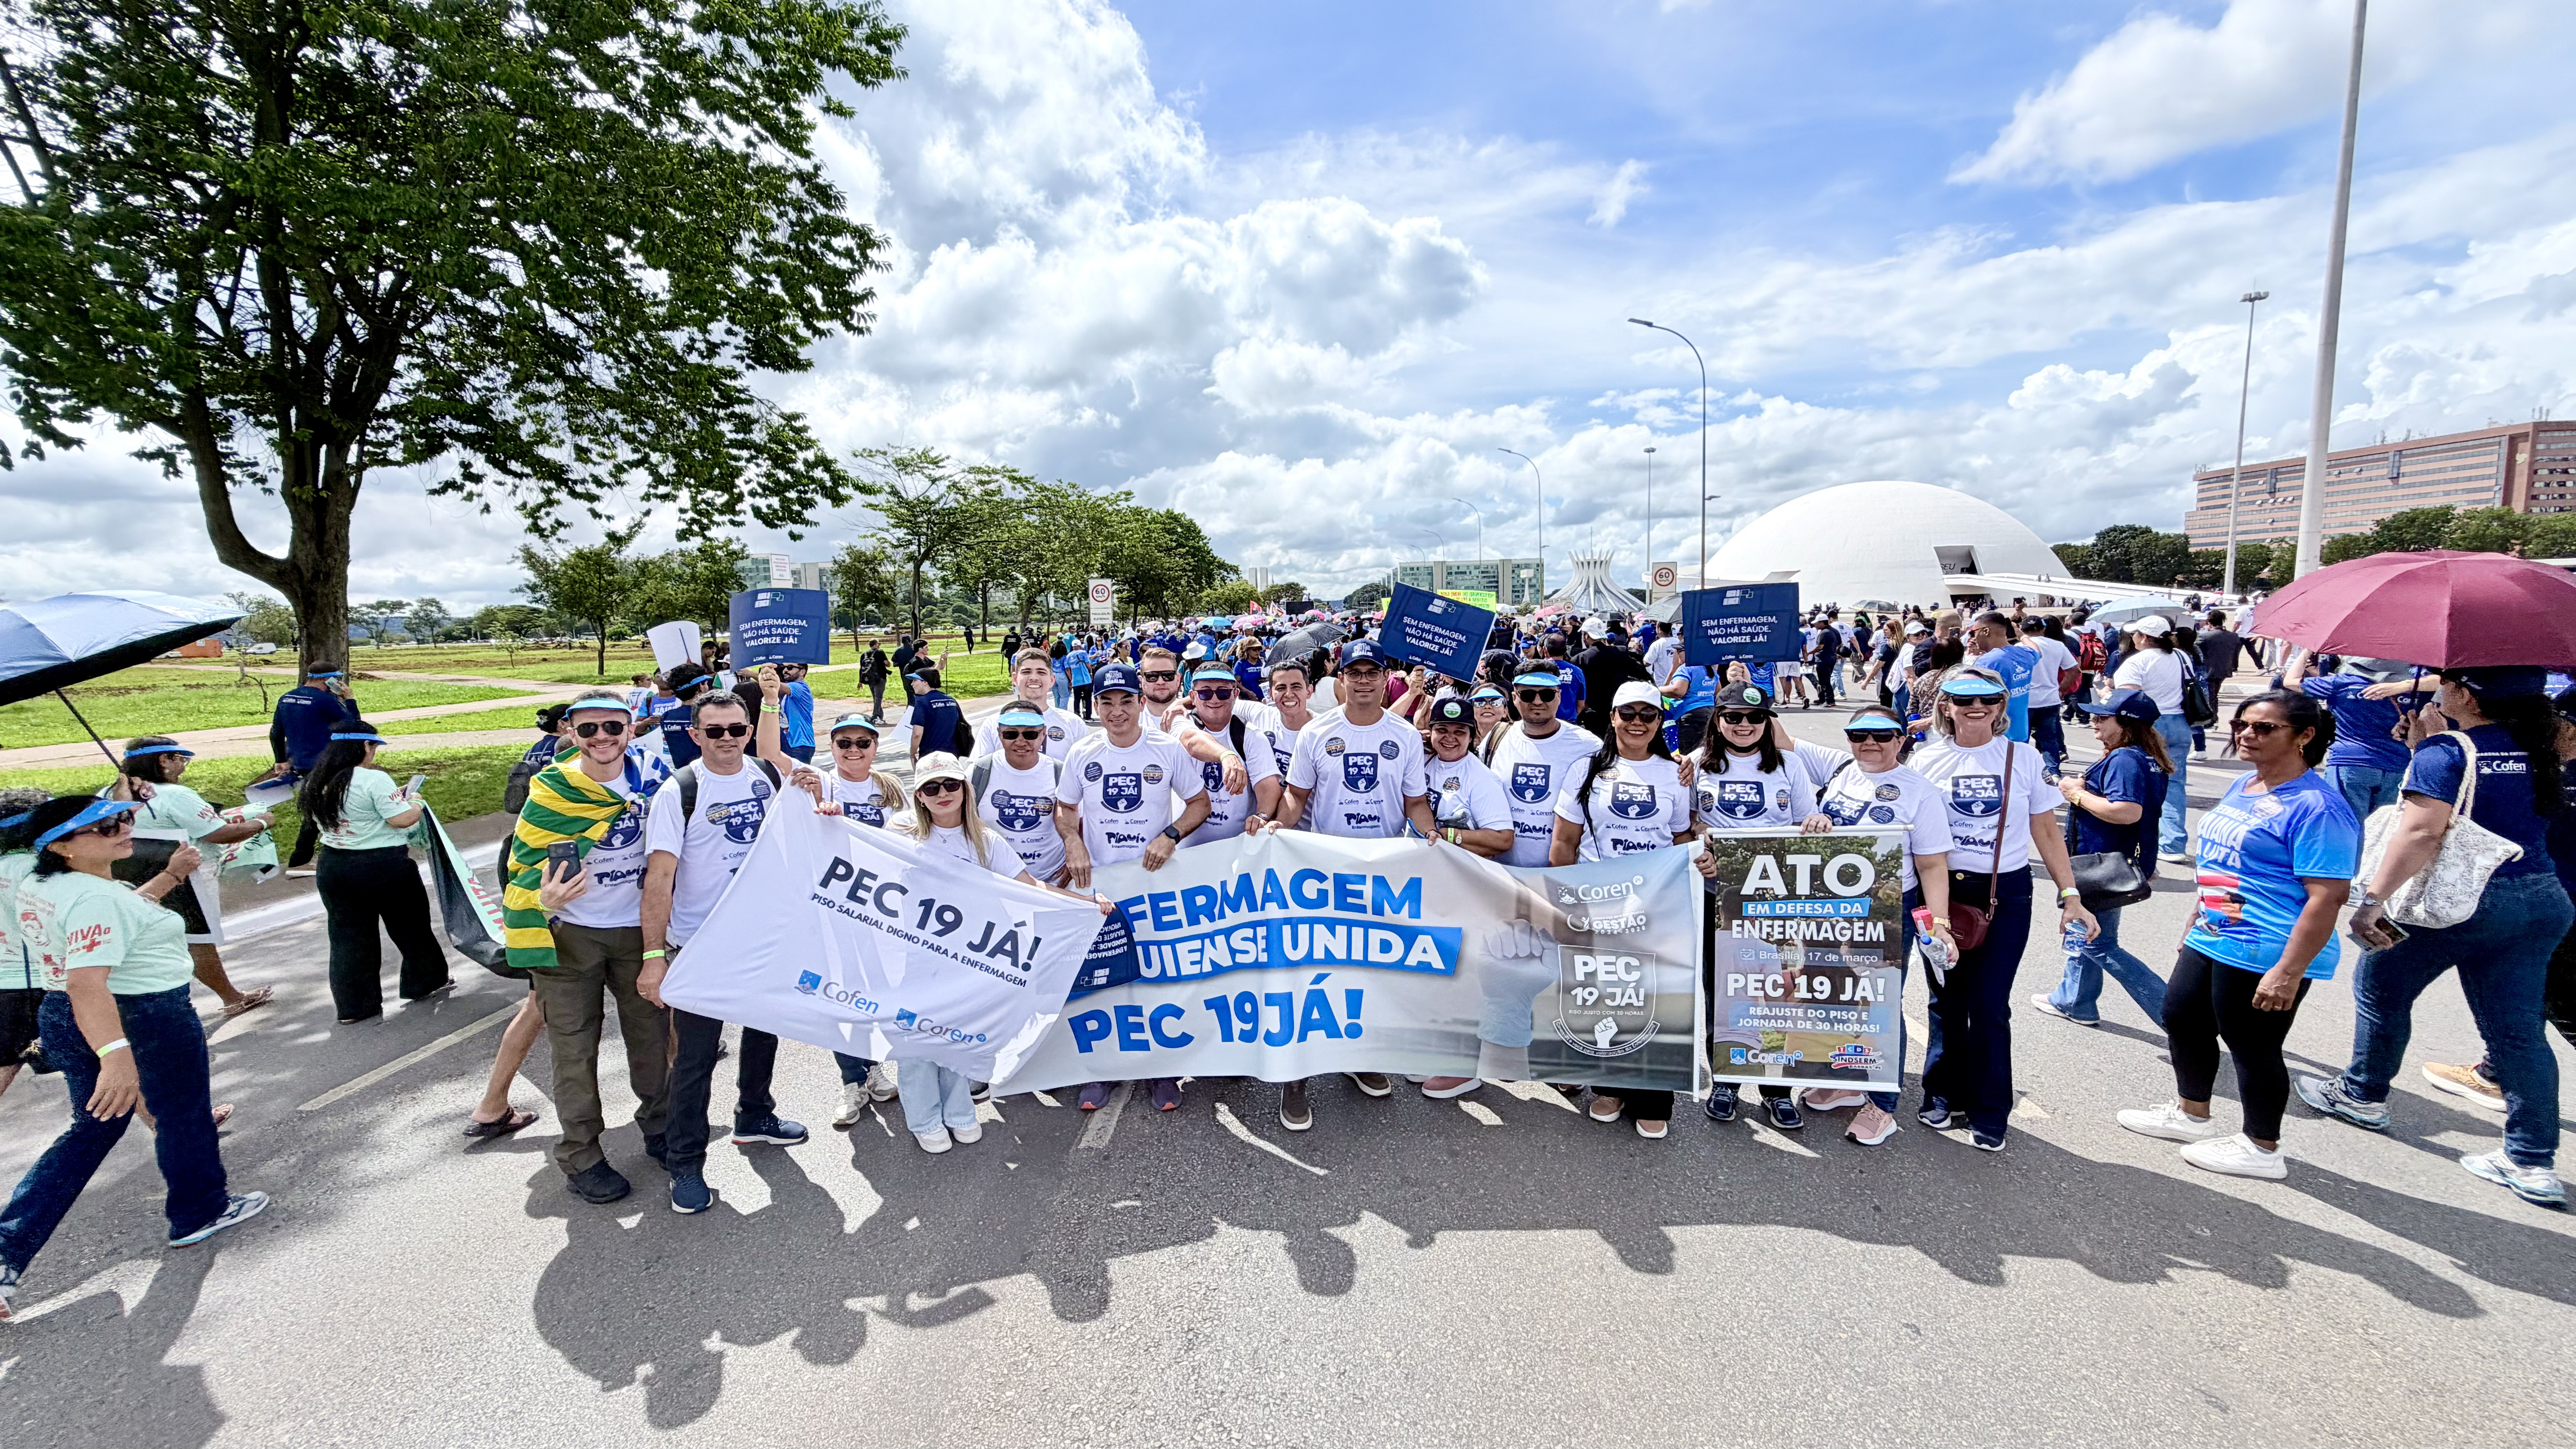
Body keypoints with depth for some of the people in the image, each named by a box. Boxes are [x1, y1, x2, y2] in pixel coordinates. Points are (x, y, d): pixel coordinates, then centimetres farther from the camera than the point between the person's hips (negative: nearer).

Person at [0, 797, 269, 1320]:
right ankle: (200, 1213, 30)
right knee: (183, 1116, 12)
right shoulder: (94, 898, -26)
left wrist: (171, 875, 22)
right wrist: (115, 1054, -41)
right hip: (146, 1018, -9)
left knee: (93, 1129, 22)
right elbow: (87, 984, -35)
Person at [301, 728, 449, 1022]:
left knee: (347, 936, 12)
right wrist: (415, 802, -1)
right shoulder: (374, 780, -19)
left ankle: (353, 1008, 16)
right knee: (410, 926, 13)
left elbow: (322, 821, 18)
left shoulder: (318, 784, 5)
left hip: (333, 866, 7)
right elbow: (402, 820, -22)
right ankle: (425, 982, 28)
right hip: (383, 866, -7)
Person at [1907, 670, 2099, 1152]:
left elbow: (2047, 833, 6)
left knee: (1989, 1004, -1)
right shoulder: (1927, 761, 1)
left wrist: (2070, 896, 1)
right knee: (1948, 1000, 10)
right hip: (1942, 891, 1)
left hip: (2006, 895, -1)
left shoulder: (2024, 759, 1)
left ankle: (1989, 1113, 14)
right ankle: (1945, 1095, 27)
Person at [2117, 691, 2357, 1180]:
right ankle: (2191, 1116, 37)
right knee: (2181, 1017, 18)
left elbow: (2328, 896, -23)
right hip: (2211, 939, 10)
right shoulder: (2243, 786, 10)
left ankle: (2261, 1149, 23)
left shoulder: (2316, 807, -19)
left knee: (2253, 1046, 4)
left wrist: (2289, 972, -25)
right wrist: (2196, 924, 22)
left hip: (2264, 956, -10)